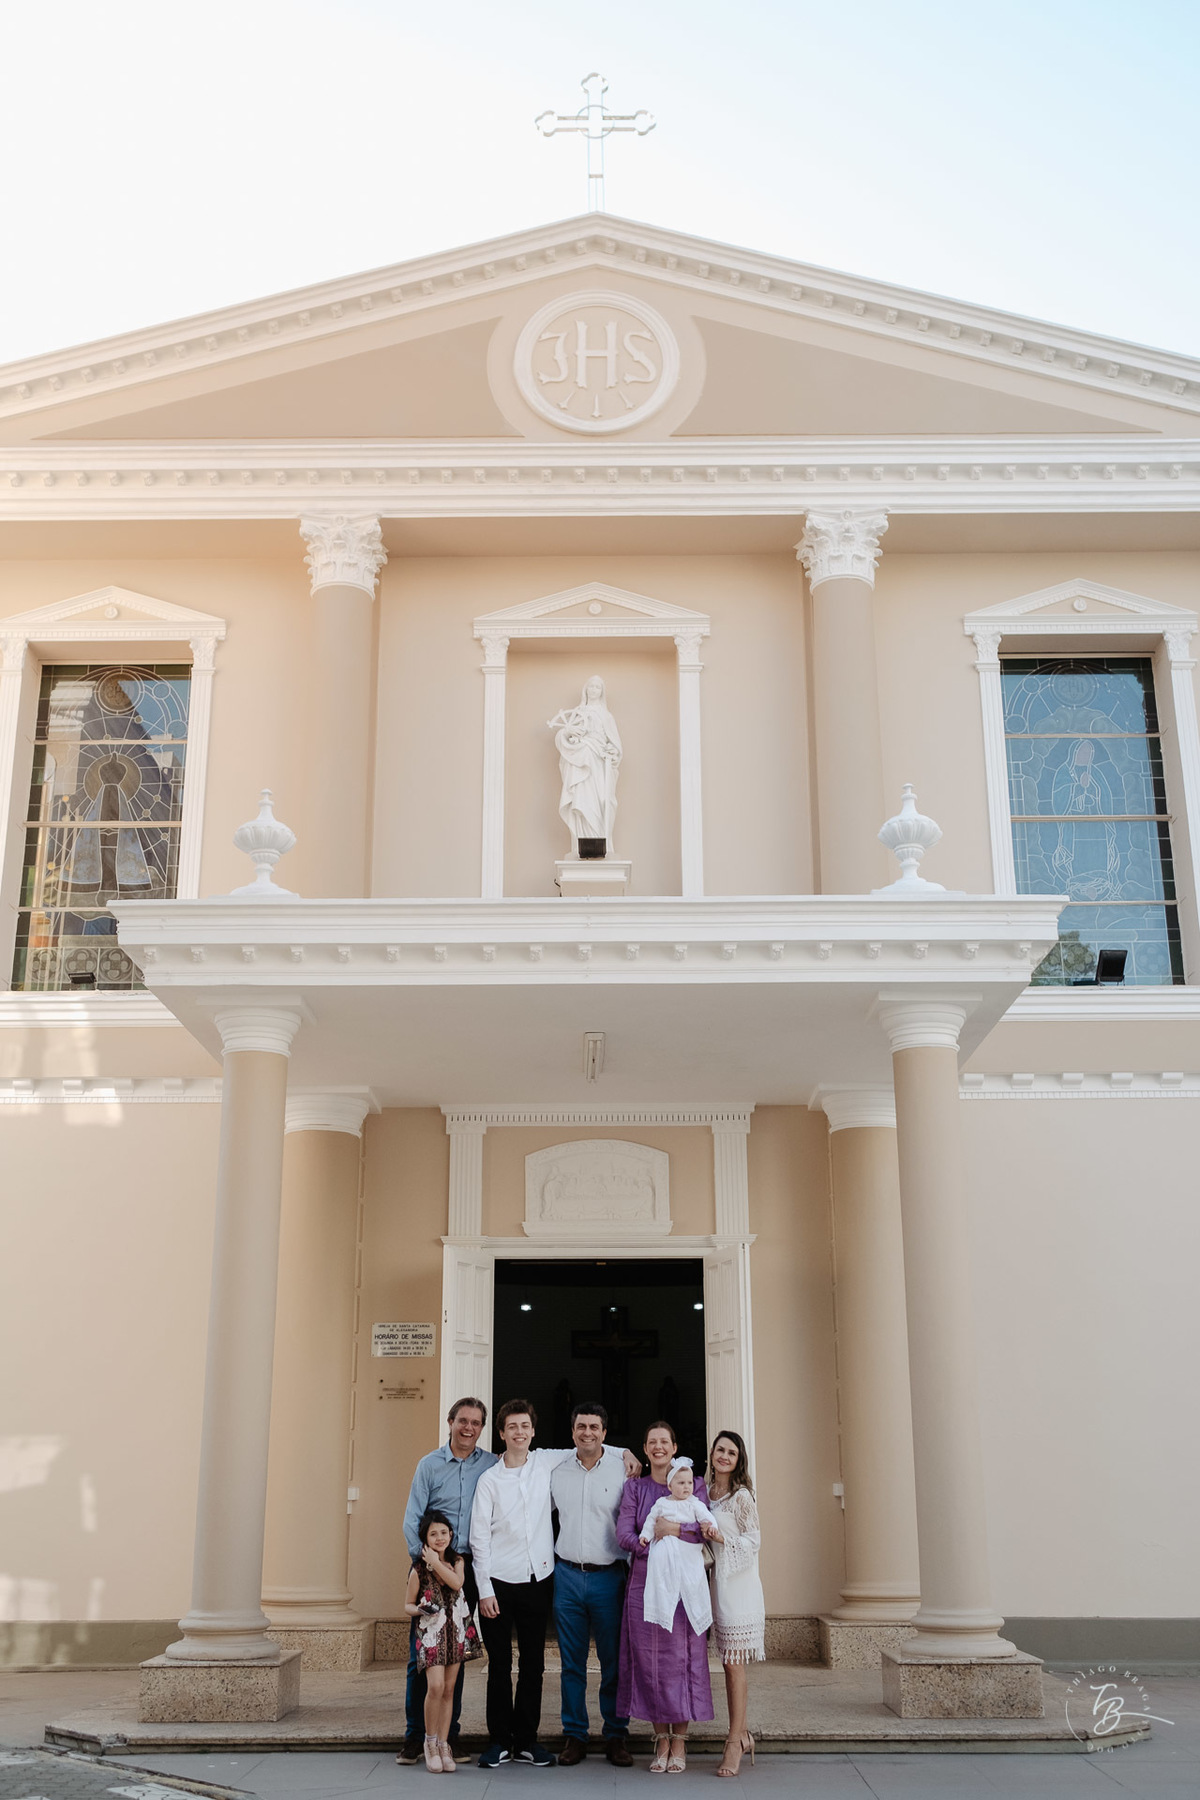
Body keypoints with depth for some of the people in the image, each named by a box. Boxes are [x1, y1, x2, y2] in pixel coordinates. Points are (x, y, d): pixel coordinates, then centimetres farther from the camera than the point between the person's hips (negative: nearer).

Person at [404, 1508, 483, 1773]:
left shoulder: (457, 1561, 5)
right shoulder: (418, 1570, -2)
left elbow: (457, 1582, -16)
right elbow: (408, 1605, 5)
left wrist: (436, 1562, -14)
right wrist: (419, 1610, -16)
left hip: (456, 1631, 3)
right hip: (431, 1632, -3)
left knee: (449, 1689, 5)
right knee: (436, 1685, -17)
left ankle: (443, 1745, 14)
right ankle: (430, 1741, 2)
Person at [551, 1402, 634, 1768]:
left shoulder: (622, 1473, 0)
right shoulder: (556, 1473, 6)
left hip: (608, 1576, -2)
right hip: (567, 1575, 2)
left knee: (614, 1662, 2)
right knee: (572, 1662, 6)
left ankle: (616, 1737, 12)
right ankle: (574, 1736, 14)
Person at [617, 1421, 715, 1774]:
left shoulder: (694, 1486, 8)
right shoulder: (634, 1488, 10)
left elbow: (704, 1531, -4)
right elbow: (623, 1534, -2)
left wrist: (676, 1530, -19)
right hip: (644, 1583, 1)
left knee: (681, 1658, -2)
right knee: (650, 1659, 1)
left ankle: (679, 1741, 8)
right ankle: (661, 1739, 12)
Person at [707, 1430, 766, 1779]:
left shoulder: (741, 1496, -7)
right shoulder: (706, 1492, 11)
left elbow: (753, 1540, -6)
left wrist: (722, 1540, -17)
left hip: (739, 1583, -6)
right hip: (717, 1581, 6)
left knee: (735, 1663, -5)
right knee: (729, 1663, 9)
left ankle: (735, 1740, 0)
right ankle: (741, 1733, 18)